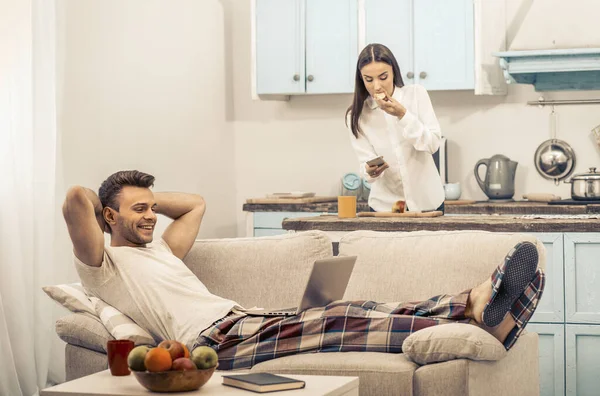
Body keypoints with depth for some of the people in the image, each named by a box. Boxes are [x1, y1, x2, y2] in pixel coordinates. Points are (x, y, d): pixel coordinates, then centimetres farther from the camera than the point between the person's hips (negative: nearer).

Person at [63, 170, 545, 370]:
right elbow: (76, 199, -13)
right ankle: (477, 311, -32)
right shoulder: (103, 266, 4)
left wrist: (145, 196, 34)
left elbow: (197, 204, 41)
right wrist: (101, 207, 9)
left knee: (354, 313, -13)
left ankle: (479, 304, -28)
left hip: (249, 323, 9)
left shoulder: (158, 251, 30)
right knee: (337, 322, -24)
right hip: (215, 343, -9)